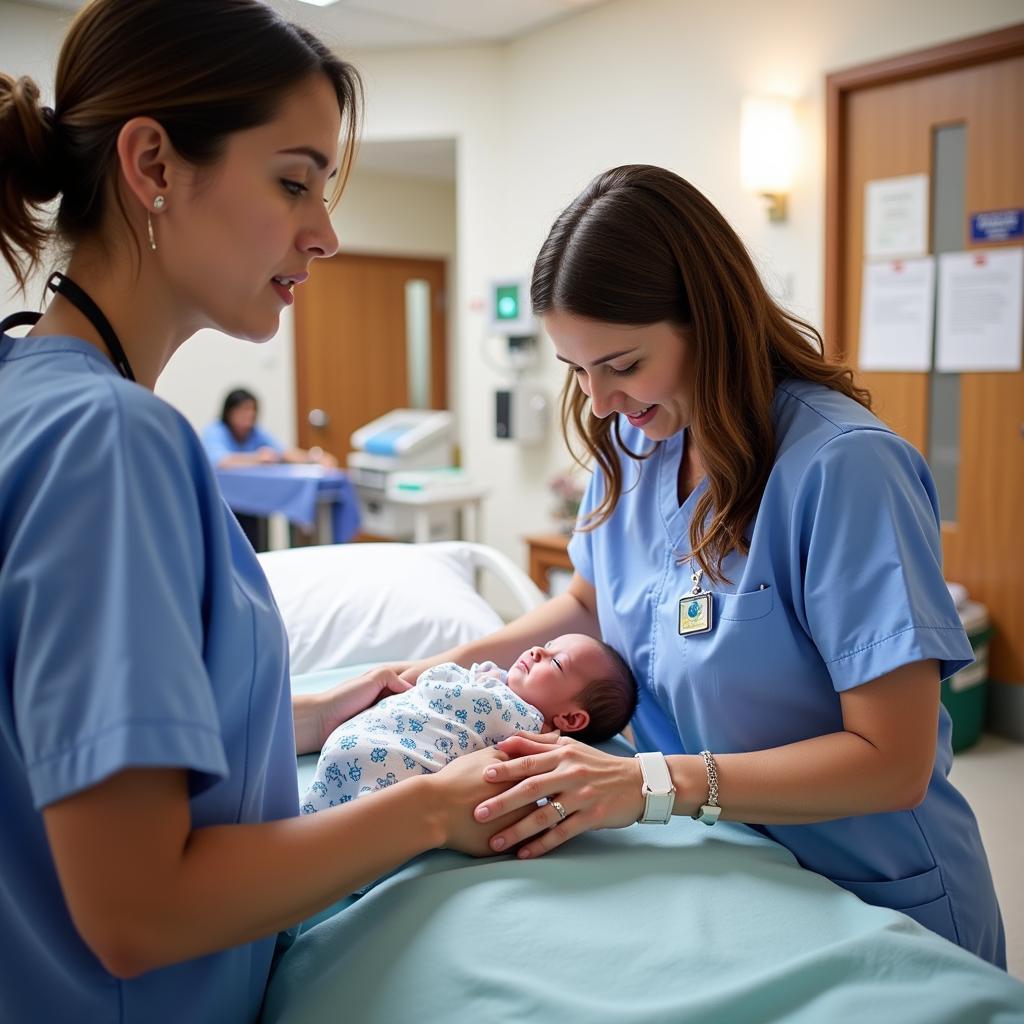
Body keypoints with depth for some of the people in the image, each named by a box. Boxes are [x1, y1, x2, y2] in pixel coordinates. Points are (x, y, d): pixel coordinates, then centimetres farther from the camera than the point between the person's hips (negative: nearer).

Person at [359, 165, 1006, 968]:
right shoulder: (634, 442, -5)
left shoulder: (843, 466, -27)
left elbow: (893, 762, -25)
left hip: (873, 901, -5)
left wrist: (653, 784, -33)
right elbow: (590, 600, 12)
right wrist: (458, 662, -2)